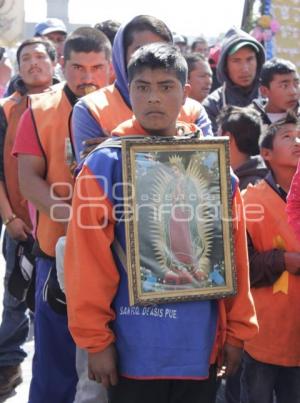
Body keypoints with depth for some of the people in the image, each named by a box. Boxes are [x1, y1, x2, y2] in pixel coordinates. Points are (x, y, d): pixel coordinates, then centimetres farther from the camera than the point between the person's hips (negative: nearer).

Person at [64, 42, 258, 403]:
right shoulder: (105, 164, -8)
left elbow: (233, 252, 5)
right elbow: (87, 258, -9)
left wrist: (237, 330, 6)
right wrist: (96, 339, -10)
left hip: (200, 345, 3)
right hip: (133, 347, -3)